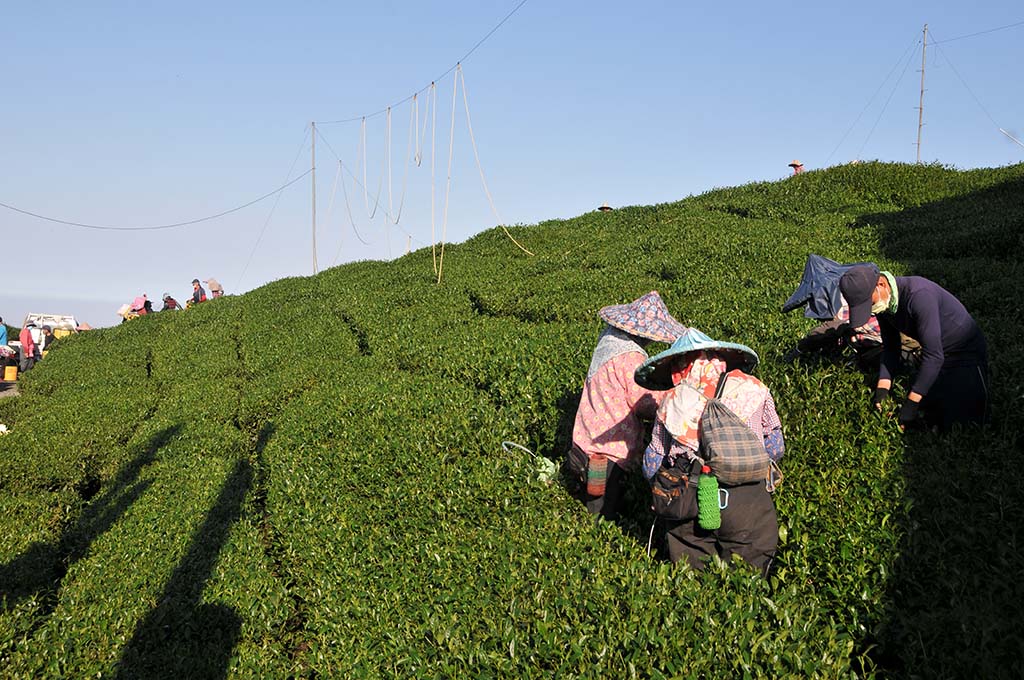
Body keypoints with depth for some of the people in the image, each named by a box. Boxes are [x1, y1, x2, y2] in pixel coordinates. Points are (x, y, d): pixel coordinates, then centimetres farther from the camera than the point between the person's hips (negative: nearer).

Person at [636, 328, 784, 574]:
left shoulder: (671, 401, 13)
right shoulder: (754, 389, 14)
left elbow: (651, 470, 14)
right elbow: (775, 449, 22)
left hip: (686, 503, 1)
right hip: (746, 499, -1)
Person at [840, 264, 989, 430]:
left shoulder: (918, 295, -35)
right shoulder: (882, 303, -9)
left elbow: (934, 356, -35)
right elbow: (890, 348, 1)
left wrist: (911, 404, -33)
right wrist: (882, 387, -14)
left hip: (967, 353, -7)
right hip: (935, 352, 7)